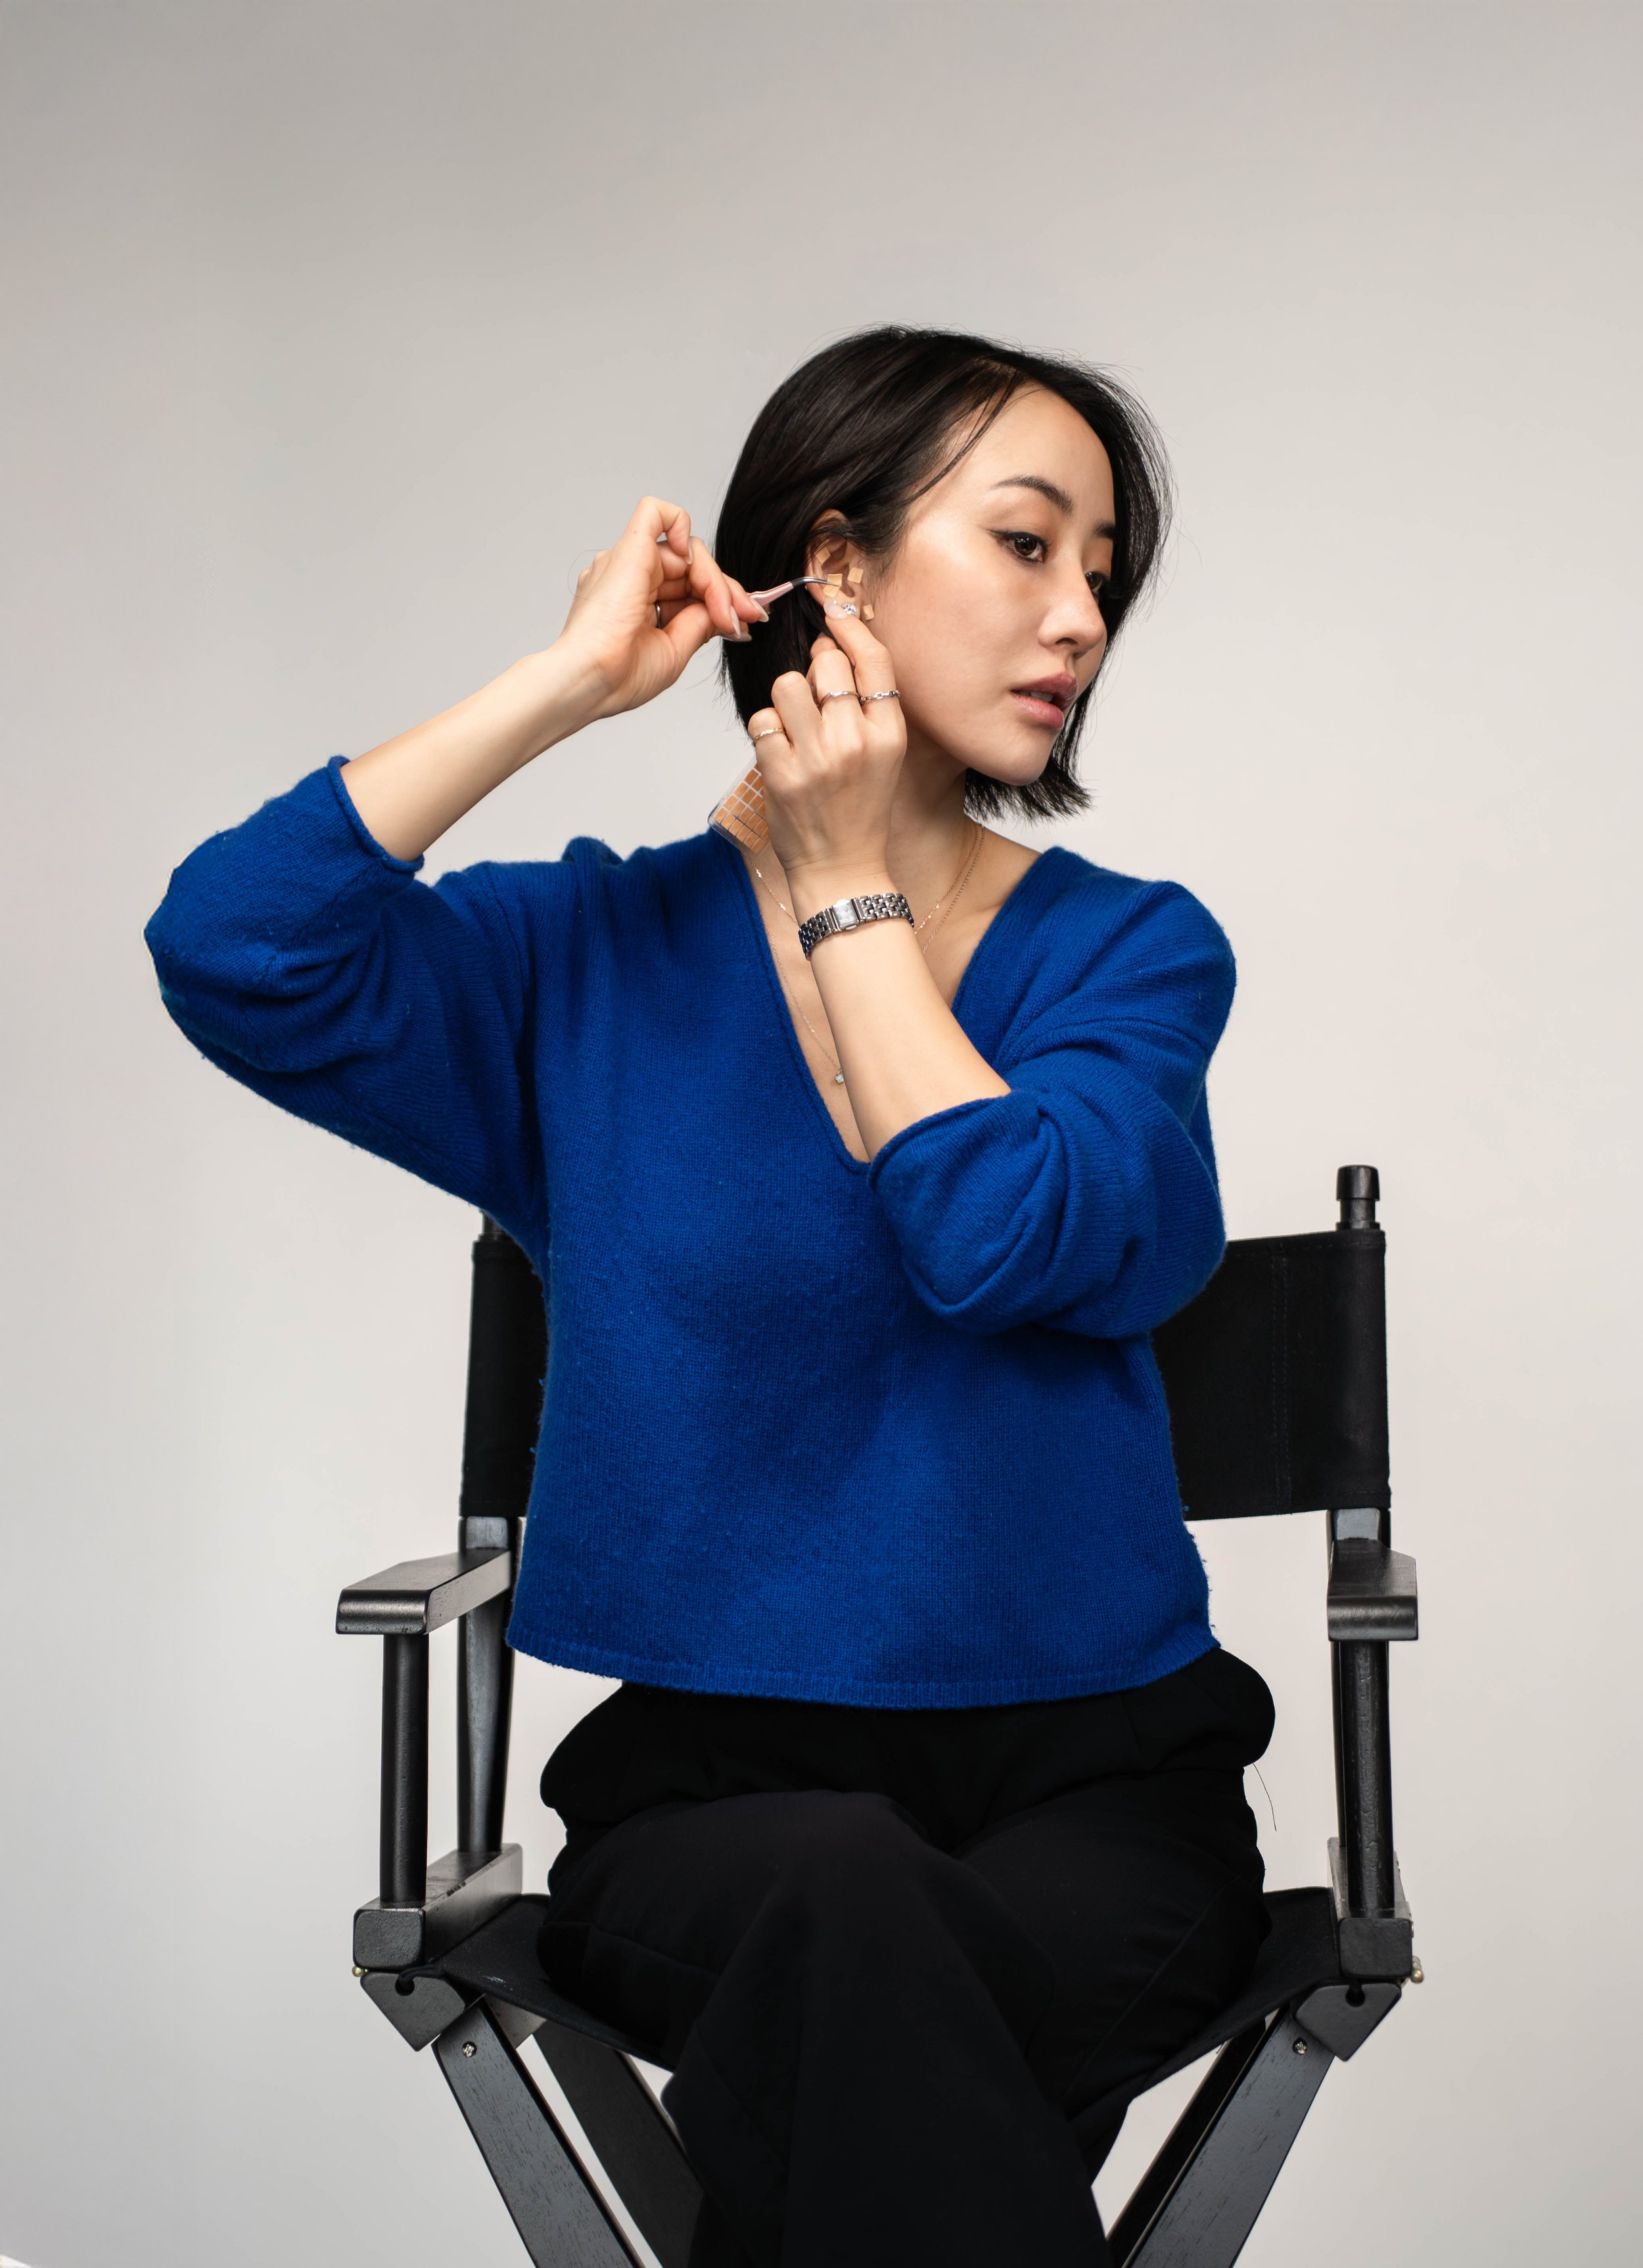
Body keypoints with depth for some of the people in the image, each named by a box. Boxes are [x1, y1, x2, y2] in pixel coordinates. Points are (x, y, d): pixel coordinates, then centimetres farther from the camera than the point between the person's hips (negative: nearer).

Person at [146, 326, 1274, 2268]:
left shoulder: (1132, 950, 6)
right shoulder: (599, 953, 5)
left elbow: (1013, 1237, -14)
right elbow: (233, 950, -12)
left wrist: (850, 891, -3)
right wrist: (570, 682, -9)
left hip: (1091, 1774, 1)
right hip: (715, 1794, 0)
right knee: (846, 1892, -34)